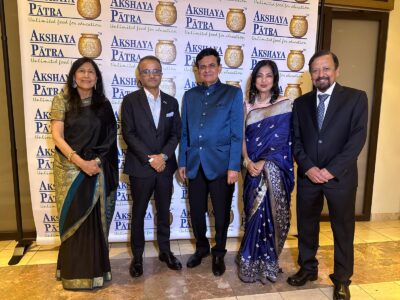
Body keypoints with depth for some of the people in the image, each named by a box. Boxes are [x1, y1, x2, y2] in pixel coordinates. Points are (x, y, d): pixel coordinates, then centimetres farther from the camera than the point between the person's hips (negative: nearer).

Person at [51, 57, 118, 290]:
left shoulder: (103, 104, 6)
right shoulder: (62, 100, -2)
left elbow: (109, 140, 4)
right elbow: (57, 136, -9)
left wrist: (96, 161, -9)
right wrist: (80, 161, -20)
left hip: (98, 169, 2)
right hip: (70, 168, -2)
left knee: (96, 219, 7)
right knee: (74, 218, 6)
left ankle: (95, 268, 24)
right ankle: (74, 271, 23)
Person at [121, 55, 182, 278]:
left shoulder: (171, 102, 7)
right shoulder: (130, 100, -3)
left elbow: (176, 134, 3)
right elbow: (129, 134, -9)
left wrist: (163, 155, -12)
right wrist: (150, 158, -16)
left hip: (165, 166, 3)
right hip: (140, 167, -3)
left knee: (164, 211, 14)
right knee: (138, 213, 10)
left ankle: (165, 251, 32)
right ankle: (137, 256, 26)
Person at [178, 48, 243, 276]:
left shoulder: (233, 93, 1)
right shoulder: (190, 95, 11)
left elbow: (237, 133, -5)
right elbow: (184, 132, 11)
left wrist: (234, 166, -11)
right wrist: (182, 162, 6)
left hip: (220, 163, -3)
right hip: (195, 164, 3)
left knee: (221, 213, 9)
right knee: (196, 211, 13)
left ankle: (219, 254, 31)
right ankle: (201, 247, 37)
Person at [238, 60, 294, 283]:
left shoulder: (284, 104, -1)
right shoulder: (248, 106, 9)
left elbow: (281, 140, -8)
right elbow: (242, 138, 4)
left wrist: (263, 163, -16)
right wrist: (248, 162, -11)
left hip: (274, 167, -3)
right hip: (253, 167, 3)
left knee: (268, 213, -2)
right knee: (254, 212, 8)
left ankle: (258, 261, 16)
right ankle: (255, 260, 23)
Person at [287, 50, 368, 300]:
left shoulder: (356, 98, 0)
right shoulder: (301, 103, 8)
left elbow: (358, 138, -9)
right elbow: (296, 140, 4)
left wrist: (332, 170, -17)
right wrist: (308, 167, -11)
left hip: (340, 176, -2)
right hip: (308, 175, 3)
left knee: (343, 229, 10)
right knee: (306, 225, 13)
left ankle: (342, 279, 28)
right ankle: (308, 268, 34)